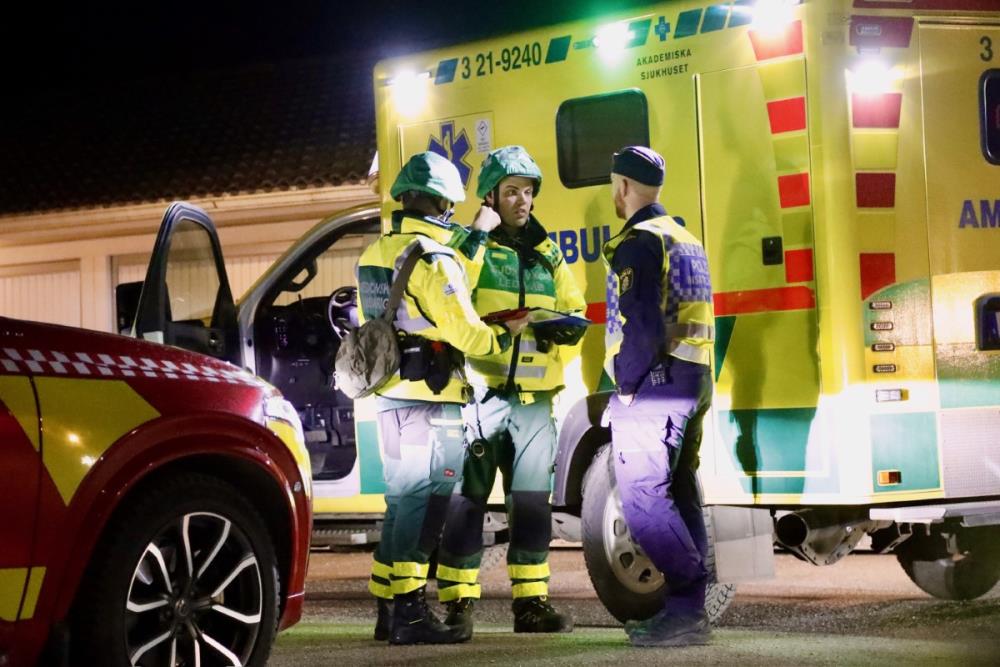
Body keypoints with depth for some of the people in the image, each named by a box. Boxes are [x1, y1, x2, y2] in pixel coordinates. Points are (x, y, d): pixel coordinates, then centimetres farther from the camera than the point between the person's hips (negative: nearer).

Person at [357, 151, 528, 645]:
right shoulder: (432, 258, -14)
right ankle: (409, 615, -7)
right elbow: (465, 332, -15)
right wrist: (507, 334, 2)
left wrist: (474, 237, 26)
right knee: (424, 503, -6)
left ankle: (388, 608, 19)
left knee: (401, 501, 15)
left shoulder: (377, 254, 12)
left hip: (392, 396, 9)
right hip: (431, 401, -9)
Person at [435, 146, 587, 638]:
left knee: (532, 501, 8)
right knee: (467, 498, -4)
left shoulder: (547, 255, 17)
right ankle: (457, 603, 2)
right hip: (480, 394, -5)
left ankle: (531, 601, 16)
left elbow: (575, 311, 17)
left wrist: (563, 328, -3)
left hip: (534, 399, 5)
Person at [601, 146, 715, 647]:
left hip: (653, 387, -9)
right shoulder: (687, 241, 19)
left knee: (643, 499, -10)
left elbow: (638, 325, -19)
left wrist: (626, 387, -11)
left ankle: (686, 610, -14)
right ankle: (688, 610, 13)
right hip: (693, 384, 10)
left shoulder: (639, 242, -10)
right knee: (678, 495, 12)